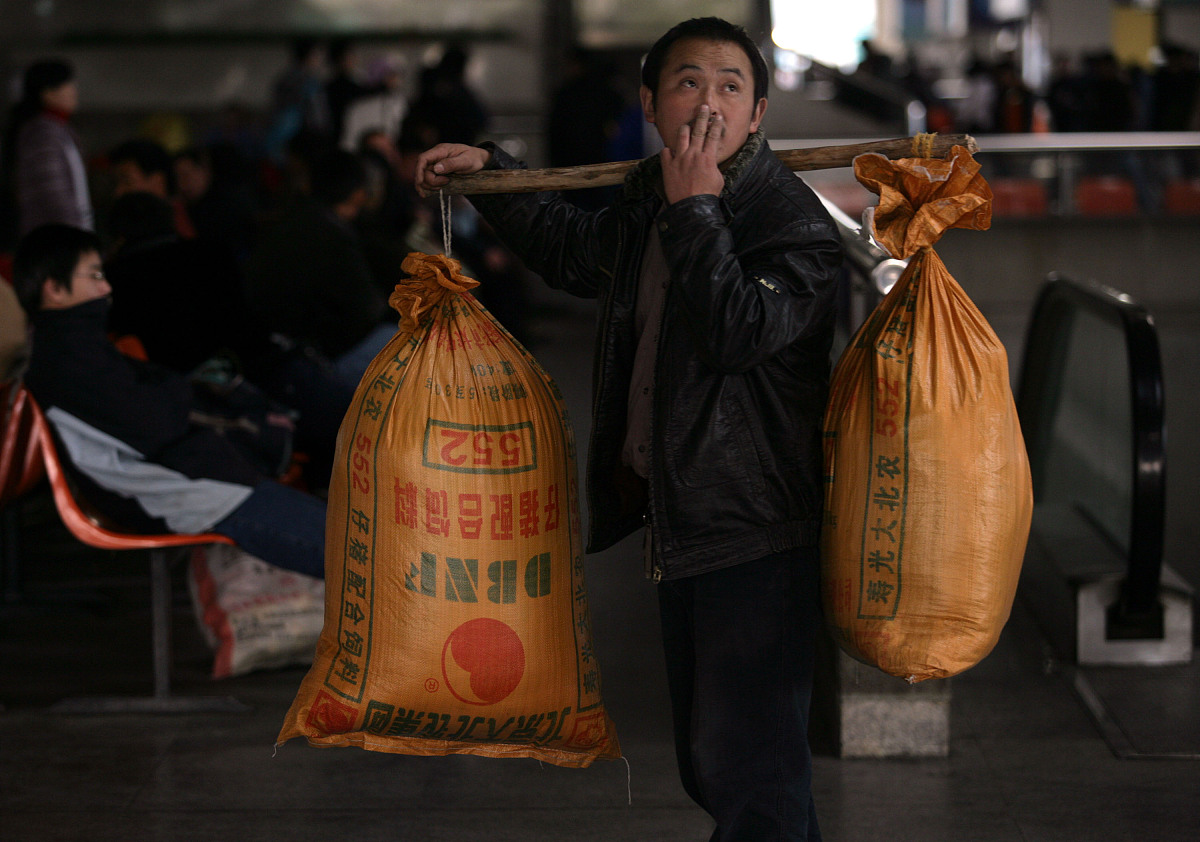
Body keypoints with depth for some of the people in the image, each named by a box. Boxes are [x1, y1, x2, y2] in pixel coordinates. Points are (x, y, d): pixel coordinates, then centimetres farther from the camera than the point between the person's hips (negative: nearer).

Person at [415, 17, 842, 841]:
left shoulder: (796, 223, -14)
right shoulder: (650, 197, 11)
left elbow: (735, 332, -29)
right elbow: (576, 250, 32)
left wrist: (695, 211, -22)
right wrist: (489, 170, 30)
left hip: (757, 533, -9)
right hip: (681, 521, 9)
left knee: (750, 766, -11)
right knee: (710, 763, 17)